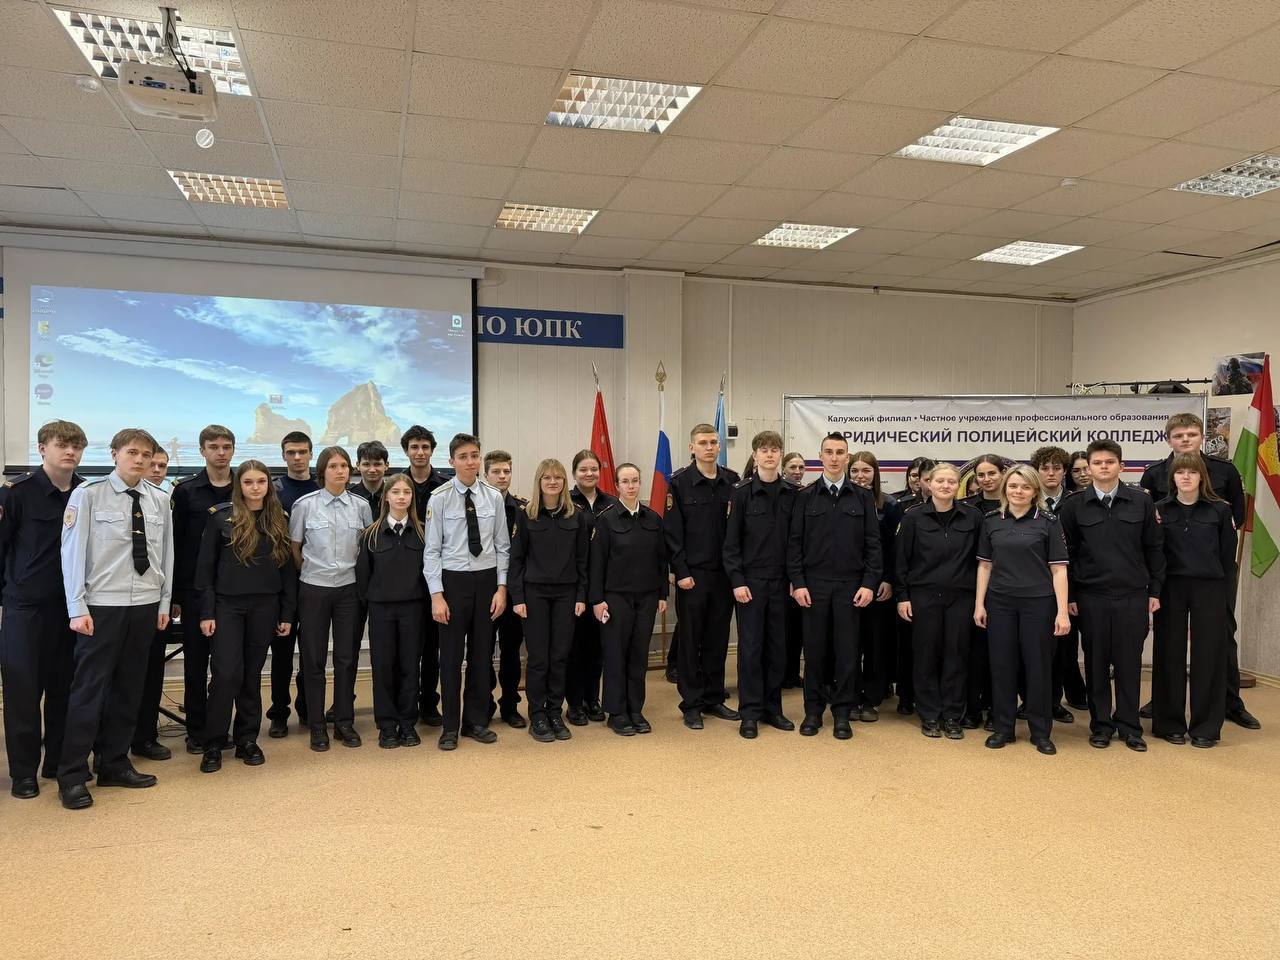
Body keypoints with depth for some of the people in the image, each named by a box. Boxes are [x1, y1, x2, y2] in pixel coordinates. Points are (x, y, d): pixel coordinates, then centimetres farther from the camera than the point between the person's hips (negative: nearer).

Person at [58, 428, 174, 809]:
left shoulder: (160, 501, 5)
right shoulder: (88, 494, -6)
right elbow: (73, 552, -6)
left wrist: (164, 602, 9)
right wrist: (78, 608, -9)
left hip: (145, 606, 4)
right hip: (101, 606, -4)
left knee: (128, 688, 12)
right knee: (89, 688, -1)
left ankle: (114, 764, 26)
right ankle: (72, 776, 11)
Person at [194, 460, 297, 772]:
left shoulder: (279, 520, 6)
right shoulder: (220, 517, -2)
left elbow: (288, 568, 8)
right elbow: (205, 566, -2)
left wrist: (287, 613, 4)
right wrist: (206, 612, -6)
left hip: (264, 607, 2)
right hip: (227, 605, -2)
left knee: (252, 674, 9)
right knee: (226, 674, -8)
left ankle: (247, 740, 20)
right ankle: (212, 744, 7)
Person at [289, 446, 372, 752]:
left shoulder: (361, 505, -1)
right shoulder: (305, 504, -5)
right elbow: (294, 548, 4)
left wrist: (362, 576, 5)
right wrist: (310, 571, 5)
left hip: (349, 588, 1)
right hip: (314, 588, -1)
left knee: (347, 657, 6)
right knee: (314, 659, 5)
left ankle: (344, 723, 19)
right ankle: (317, 726, 16)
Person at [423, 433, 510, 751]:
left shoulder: (494, 497, 1)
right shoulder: (439, 498, -6)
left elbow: (502, 546, 5)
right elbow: (432, 549, -6)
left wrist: (501, 587, 0)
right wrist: (436, 595, -10)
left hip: (486, 580, 3)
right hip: (453, 580, -2)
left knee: (482, 653, 11)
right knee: (451, 655, 5)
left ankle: (477, 722, 25)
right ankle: (450, 727, 19)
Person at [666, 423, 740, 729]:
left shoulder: (733, 482, 5)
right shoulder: (679, 483, -4)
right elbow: (672, 531, -7)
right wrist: (681, 572, -11)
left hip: (725, 574, 3)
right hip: (692, 575, -3)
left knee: (718, 640, 11)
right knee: (690, 641, 5)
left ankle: (714, 699, 24)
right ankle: (691, 704, 15)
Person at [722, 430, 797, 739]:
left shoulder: (791, 493, 5)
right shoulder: (742, 492, -3)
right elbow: (731, 541, -4)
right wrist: (737, 581, -10)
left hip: (780, 581, 3)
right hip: (751, 580, -3)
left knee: (777, 646, 8)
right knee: (750, 646, 2)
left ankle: (772, 708, 21)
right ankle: (750, 713, 11)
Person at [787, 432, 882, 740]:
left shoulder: (863, 497, 4)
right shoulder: (806, 497, 4)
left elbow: (873, 544, 3)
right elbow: (795, 542, 2)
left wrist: (869, 584, -6)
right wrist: (797, 583, -6)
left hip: (850, 585, 0)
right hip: (814, 584, 0)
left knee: (847, 651, 4)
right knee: (814, 650, 5)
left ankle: (842, 713, 16)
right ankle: (813, 710, 18)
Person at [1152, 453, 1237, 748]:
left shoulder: (1219, 510, 2)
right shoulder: (1160, 510, 3)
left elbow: (1228, 555, 4)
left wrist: (1225, 590, 2)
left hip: (1209, 589, 0)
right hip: (1171, 588, 0)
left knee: (1208, 655, 4)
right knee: (1170, 654, 5)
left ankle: (1205, 727, 15)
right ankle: (1170, 723, 15)